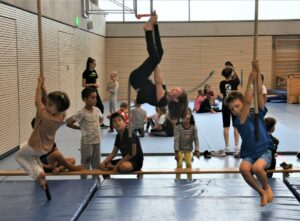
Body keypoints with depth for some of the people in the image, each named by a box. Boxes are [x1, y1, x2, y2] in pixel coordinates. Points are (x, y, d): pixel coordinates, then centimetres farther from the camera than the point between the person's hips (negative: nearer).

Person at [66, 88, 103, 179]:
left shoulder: (97, 110, 4)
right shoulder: (82, 113, -15)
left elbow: (101, 119, 26)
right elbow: (68, 123, -15)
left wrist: (97, 126, 8)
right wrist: (80, 127, -7)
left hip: (97, 141, 6)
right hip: (87, 143, -6)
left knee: (96, 165, 14)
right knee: (85, 164, 2)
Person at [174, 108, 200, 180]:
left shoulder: (193, 127, -12)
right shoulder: (178, 127, -20)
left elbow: (196, 139, -12)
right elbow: (176, 139, -20)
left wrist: (197, 150, -19)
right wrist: (176, 151, -24)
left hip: (188, 149, 2)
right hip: (180, 149, -2)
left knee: (189, 164, 6)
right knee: (179, 165, -2)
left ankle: (190, 179, 21)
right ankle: (177, 179, 11)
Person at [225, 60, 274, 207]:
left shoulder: (258, 114, 3)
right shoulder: (239, 122, -5)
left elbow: (259, 93, -8)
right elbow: (248, 102, -19)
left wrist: (257, 73, -18)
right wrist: (250, 81, -20)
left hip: (264, 151, 0)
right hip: (249, 154, 0)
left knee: (257, 167, -33)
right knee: (243, 168, -34)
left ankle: (266, 187, 1)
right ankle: (262, 193, -10)